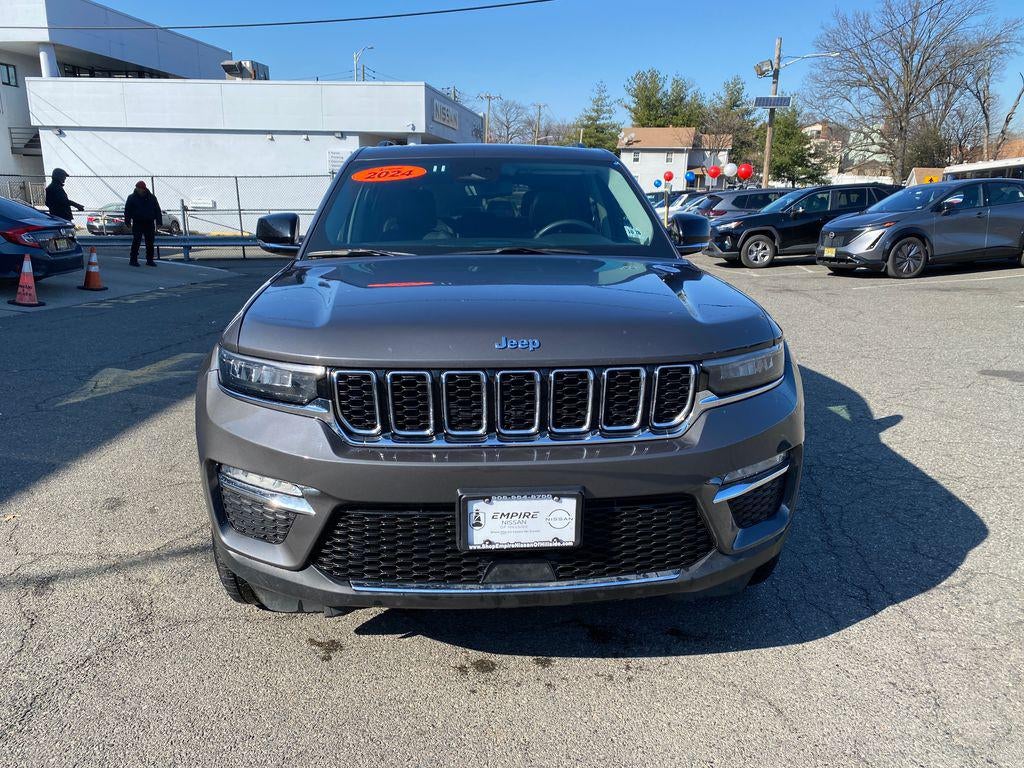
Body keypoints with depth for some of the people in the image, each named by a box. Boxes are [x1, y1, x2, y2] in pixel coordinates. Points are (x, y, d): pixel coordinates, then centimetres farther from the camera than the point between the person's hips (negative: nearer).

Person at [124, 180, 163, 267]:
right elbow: (127, 211, 2)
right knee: (136, 242, -7)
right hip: (137, 224, -2)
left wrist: (159, 221, 2)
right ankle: (133, 260, -2)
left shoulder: (152, 197, 7)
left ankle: (149, 260, 14)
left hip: (149, 224, 2)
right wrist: (127, 222, -5)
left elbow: (157, 210, 9)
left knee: (150, 243, 5)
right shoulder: (132, 198, 2)